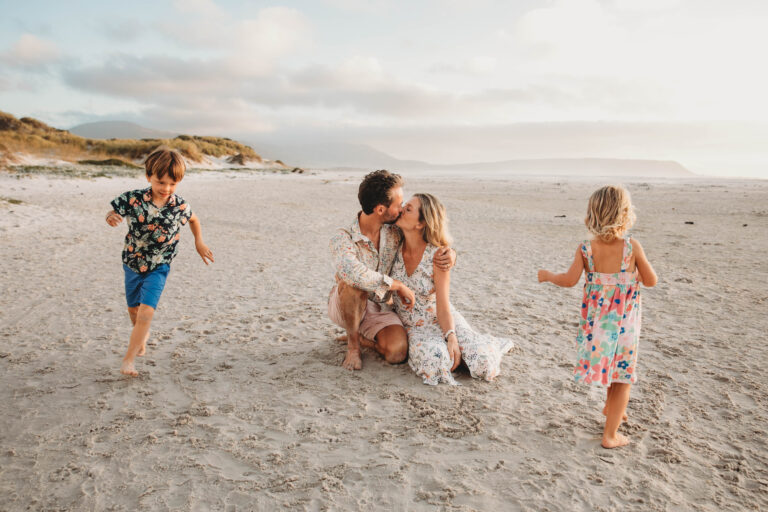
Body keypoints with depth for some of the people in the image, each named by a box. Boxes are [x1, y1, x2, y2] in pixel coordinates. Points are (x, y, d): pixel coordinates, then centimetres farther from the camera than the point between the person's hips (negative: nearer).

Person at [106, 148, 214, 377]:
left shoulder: (180, 206, -14)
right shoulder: (133, 199, -18)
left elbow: (193, 219, 7)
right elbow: (113, 213, -7)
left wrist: (199, 242, 4)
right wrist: (111, 218, -30)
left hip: (158, 267, -2)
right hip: (132, 263, 2)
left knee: (146, 311, -16)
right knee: (133, 309, 20)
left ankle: (128, 359, -5)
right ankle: (142, 336, 51)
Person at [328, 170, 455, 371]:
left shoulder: (395, 232, -8)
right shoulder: (342, 238, -25)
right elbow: (352, 272, -46)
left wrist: (450, 252, -19)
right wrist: (398, 285, -38)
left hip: (379, 308, 4)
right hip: (344, 307, -3)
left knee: (397, 352, -24)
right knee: (353, 284, -38)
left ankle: (361, 336, 10)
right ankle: (352, 343, -12)